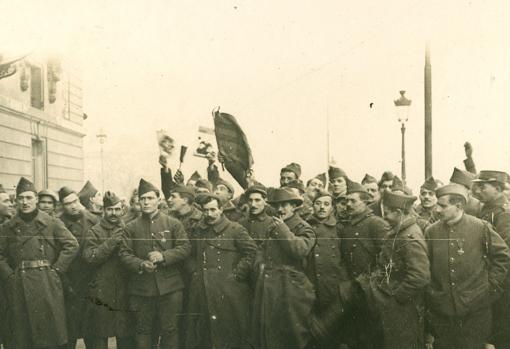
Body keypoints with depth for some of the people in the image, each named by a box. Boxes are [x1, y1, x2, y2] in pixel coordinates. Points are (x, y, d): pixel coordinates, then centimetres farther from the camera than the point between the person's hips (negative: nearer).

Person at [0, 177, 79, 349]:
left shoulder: (51, 223, 3)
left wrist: (56, 269, -5)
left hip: (47, 284, -1)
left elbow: (72, 245, -1)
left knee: (49, 333, 0)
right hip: (19, 287, 2)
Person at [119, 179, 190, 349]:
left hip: (170, 287, -1)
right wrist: (141, 265, -17)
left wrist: (164, 256, -16)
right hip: (141, 288, 1)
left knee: (170, 330, 5)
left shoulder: (173, 224, 5)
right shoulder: (131, 227, 7)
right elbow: (124, 253, 1)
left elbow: (185, 248, -1)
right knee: (142, 330, 9)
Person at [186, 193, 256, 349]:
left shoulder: (235, 229, -4)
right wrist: (195, 272, 13)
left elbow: (251, 252, -9)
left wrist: (237, 275, -12)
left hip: (227, 292, -5)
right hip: (202, 293, 5)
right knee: (200, 333, 10)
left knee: (229, 333, 0)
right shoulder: (198, 230, 13)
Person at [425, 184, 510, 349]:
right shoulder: (431, 231, 0)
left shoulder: (481, 228, -8)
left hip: (475, 309, -2)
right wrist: (429, 292, 5)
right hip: (440, 309, 3)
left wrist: (491, 285, -1)